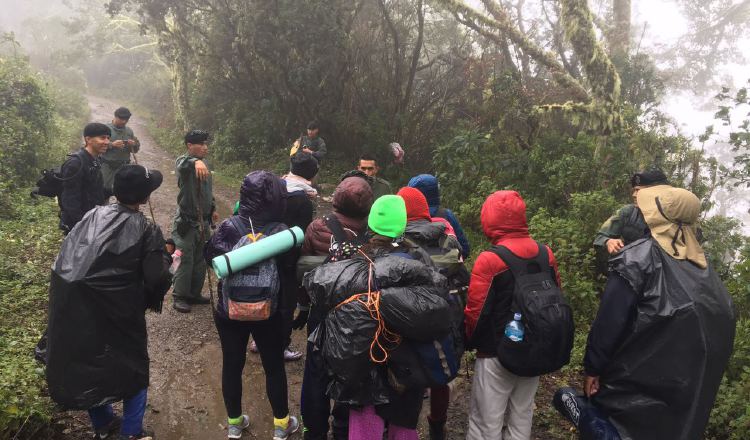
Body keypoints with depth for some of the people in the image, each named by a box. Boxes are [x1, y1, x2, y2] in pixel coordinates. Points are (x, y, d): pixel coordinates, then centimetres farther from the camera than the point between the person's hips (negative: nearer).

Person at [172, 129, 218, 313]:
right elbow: (183, 163, -41)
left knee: (200, 261, 16)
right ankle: (179, 297, 11)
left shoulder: (204, 165, 11)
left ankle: (194, 294, 29)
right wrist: (196, 162, -61)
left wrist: (213, 209, 20)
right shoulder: (184, 161, -14)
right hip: (186, 222, -8)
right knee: (185, 261, -2)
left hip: (203, 221, 8)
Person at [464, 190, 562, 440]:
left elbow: (475, 313, -17)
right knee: (522, 419, 20)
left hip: (497, 355, -6)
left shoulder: (489, 260, -20)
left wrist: (468, 343, 2)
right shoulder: (546, 254, 0)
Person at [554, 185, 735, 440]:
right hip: (694, 385, 9)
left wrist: (593, 368, -8)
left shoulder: (638, 257, -12)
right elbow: (722, 319, 13)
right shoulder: (702, 264, 7)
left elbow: (610, 320, -16)